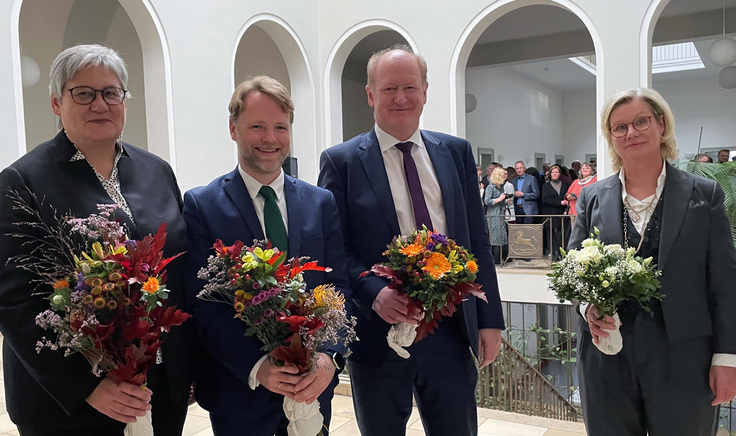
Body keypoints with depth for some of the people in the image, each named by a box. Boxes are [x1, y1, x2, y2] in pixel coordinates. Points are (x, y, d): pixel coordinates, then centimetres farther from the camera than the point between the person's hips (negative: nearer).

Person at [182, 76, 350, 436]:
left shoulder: (322, 203, 4)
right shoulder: (201, 204, -5)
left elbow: (339, 286, 0)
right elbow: (201, 303, -10)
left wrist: (330, 356, -16)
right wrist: (257, 367, -20)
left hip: (313, 384, 3)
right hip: (238, 390, -3)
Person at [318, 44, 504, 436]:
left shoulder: (456, 153, 7)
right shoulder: (340, 162, -3)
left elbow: (477, 239, 7)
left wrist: (490, 320, 4)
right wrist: (374, 294, -22)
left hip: (452, 330, 3)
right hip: (379, 334, -2)